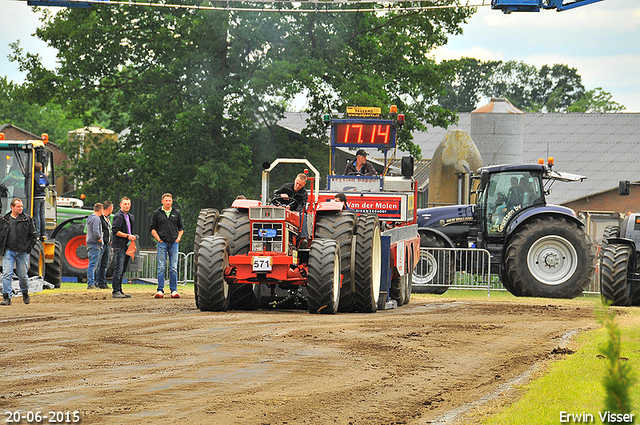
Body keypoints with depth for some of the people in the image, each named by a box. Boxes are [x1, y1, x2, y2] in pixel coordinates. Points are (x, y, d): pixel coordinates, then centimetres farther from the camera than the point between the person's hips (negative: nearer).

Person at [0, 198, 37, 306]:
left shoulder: (27, 219, 2)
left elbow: (33, 235, 7)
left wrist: (29, 248, 0)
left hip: (22, 252, 0)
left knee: (23, 275, 5)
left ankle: (25, 293, 31)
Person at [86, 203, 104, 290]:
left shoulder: (90, 218, 18)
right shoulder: (96, 219, -13)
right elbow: (96, 231, -24)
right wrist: (99, 239, -10)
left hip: (90, 243, 10)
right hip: (95, 245, -10)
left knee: (93, 265, 12)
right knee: (93, 264, -9)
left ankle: (91, 283, 14)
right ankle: (90, 284, -11)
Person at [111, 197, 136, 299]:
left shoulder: (130, 217, 19)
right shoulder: (118, 216, -8)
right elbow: (115, 231, -16)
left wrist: (132, 237, 13)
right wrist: (128, 236, -18)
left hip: (126, 246, 8)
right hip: (119, 246, -8)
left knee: (123, 270, 9)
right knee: (118, 269, -11)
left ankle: (119, 290, 13)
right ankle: (115, 291, -11)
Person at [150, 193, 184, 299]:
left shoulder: (176, 213, 12)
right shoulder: (157, 213, 5)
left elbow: (181, 228, 18)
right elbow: (152, 228, 6)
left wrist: (178, 238, 4)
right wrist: (158, 239, -3)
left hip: (174, 243, 2)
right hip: (162, 243, -2)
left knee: (173, 268, 1)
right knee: (161, 267, -4)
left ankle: (174, 290, 3)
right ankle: (160, 290, -2)